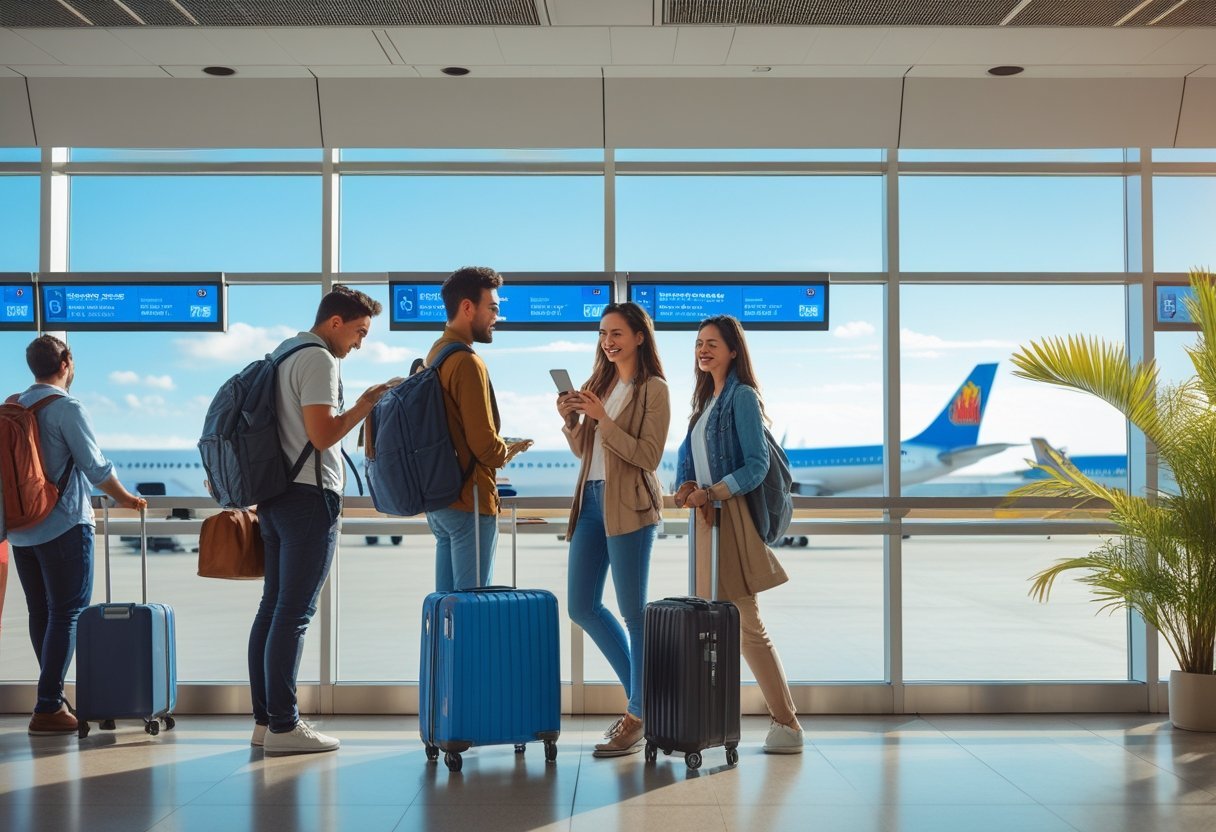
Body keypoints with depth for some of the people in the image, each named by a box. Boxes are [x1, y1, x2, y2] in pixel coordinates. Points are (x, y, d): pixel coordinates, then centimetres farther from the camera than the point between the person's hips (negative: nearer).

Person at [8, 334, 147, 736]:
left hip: (21, 529, 7)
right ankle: (48, 708, -7)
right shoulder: (67, 408, -12)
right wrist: (125, 499, 6)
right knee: (67, 613, -3)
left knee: (40, 613, 13)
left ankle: (52, 698, 20)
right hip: (63, 526, -7)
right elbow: (96, 466, -11)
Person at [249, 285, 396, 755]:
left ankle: (264, 720, 13)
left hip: (276, 495, 10)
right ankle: (283, 727, -6)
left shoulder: (284, 354, 18)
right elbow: (321, 435, -18)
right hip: (309, 496, -10)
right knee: (294, 613, -8)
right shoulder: (318, 360, -11)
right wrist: (365, 405, -8)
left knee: (273, 607, 9)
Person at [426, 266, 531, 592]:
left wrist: (499, 450, 14)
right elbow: (485, 445, -20)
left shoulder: (435, 353, 11)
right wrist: (508, 451, 0)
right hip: (470, 499, -9)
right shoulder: (467, 363, -18)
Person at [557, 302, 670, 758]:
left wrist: (603, 418, -18)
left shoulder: (653, 389, -5)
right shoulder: (597, 384, 14)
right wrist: (570, 420, -1)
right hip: (591, 499, 8)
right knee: (582, 606, 10)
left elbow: (648, 455, -13)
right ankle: (641, 691, 25)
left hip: (629, 506, -8)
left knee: (633, 611, -2)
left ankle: (639, 714, 7)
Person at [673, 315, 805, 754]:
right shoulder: (706, 399, 17)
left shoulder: (742, 397, -8)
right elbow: (687, 454, 17)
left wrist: (712, 493, -21)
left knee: (746, 625, -8)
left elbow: (757, 465, -14)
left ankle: (787, 724, -1)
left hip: (731, 517, -8)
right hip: (706, 519, 8)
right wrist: (687, 486, -4)